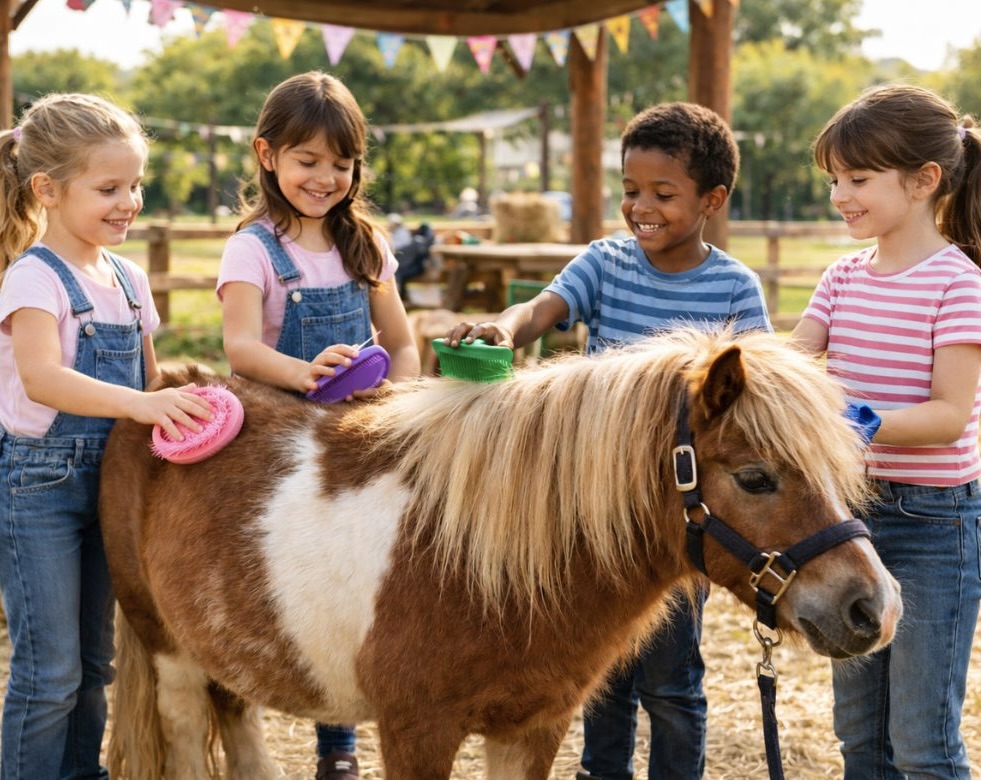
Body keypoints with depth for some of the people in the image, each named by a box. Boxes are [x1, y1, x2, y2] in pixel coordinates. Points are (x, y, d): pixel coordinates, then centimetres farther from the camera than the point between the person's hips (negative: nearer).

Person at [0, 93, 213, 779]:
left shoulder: (130, 280, 7)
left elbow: (148, 379, 17)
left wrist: (180, 405, -1)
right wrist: (139, 403, -44)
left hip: (106, 481, 7)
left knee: (93, 659, 17)